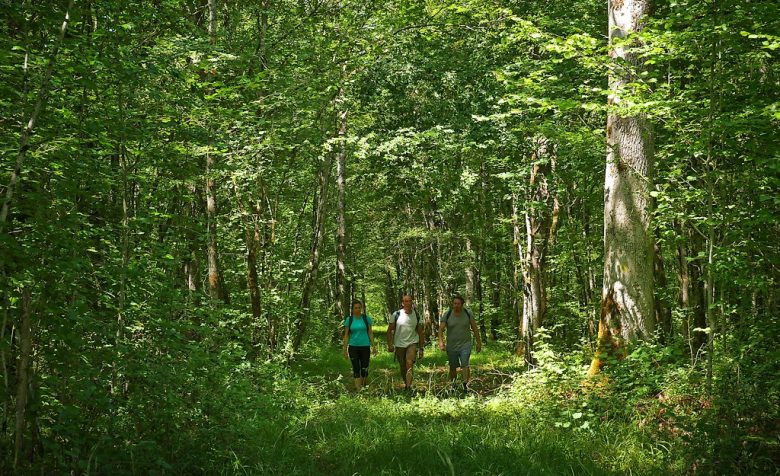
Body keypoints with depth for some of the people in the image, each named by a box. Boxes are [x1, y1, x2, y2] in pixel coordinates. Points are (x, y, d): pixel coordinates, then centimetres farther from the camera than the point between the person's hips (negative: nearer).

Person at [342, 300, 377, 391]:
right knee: (356, 368, -2)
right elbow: (346, 335, 4)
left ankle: (363, 386, 22)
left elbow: (370, 333, 6)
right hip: (353, 347, 0)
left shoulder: (366, 318, 2)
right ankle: (358, 389, -1)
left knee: (364, 368, 2)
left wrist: (373, 346, 2)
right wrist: (345, 349, 1)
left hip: (365, 346, 0)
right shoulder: (349, 320, 2)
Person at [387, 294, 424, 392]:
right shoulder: (396, 315, -4)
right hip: (399, 345, 1)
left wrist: (421, 348, 6)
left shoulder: (417, 315, 1)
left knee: (409, 364, -19)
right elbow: (390, 330, 1)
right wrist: (390, 345, -7)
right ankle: (405, 384, 30)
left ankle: (409, 386, -26)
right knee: (403, 367, 10)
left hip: (412, 343, -1)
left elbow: (420, 332, 7)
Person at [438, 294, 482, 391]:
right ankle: (452, 383, 35)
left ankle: (465, 384, -22)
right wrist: (441, 342, -28)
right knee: (453, 368, 10)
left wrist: (479, 342, 6)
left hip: (465, 344, -1)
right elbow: (441, 329, -12)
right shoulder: (447, 315, -6)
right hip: (451, 346, 1)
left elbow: (475, 328, 4)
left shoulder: (468, 313, -4)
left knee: (465, 364, -21)